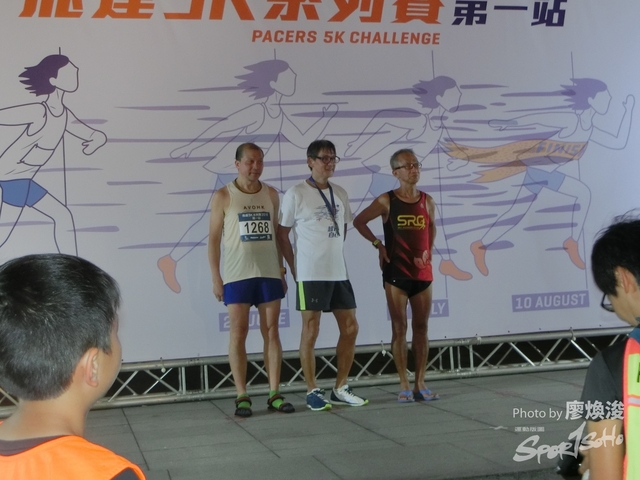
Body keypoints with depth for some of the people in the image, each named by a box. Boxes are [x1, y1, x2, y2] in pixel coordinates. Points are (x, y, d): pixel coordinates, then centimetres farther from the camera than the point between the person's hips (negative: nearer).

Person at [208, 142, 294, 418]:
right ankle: (242, 396, 5)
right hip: (237, 275, -3)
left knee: (271, 331, 4)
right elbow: (214, 239, -1)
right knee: (238, 333, -1)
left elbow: (277, 234, 13)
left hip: (269, 274, 3)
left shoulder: (271, 194, 9)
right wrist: (215, 277, -6)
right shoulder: (223, 196, -1)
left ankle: (274, 394, 9)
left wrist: (281, 271, 10)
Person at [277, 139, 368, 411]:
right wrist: (294, 268, -6)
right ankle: (312, 392, 8)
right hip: (311, 275, -6)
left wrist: (333, 254, 10)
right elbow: (282, 234, -4)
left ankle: (341, 388, 20)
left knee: (350, 328, 8)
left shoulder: (340, 193, 10)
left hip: (339, 273, 7)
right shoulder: (296, 194, -7)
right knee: (311, 332, -1)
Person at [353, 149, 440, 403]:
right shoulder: (386, 201, -5)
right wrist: (378, 244, -5)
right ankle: (404, 385, 6)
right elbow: (358, 221, 2)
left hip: (422, 273, 4)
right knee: (399, 328, 0)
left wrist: (427, 251, 8)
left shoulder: (427, 201, 5)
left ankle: (420, 383, 13)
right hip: (396, 273, -3)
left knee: (421, 327, 6)